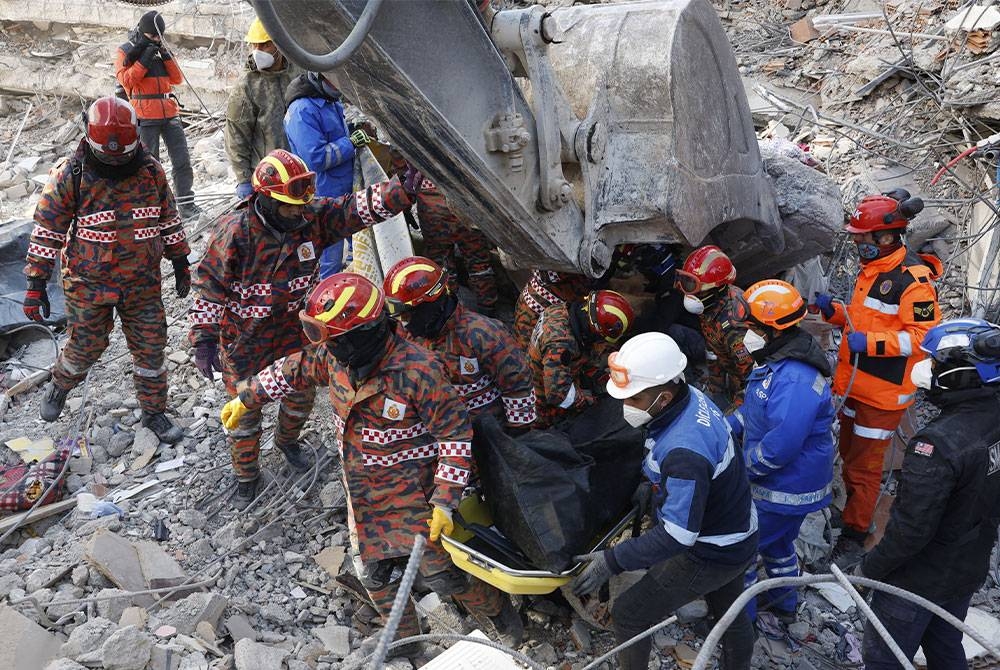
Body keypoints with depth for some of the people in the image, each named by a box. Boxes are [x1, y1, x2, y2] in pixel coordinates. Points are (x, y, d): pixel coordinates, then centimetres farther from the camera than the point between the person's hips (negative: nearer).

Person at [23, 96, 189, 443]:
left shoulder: (151, 171, -5)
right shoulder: (70, 175, -14)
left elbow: (168, 220, 9)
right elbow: (47, 231, -10)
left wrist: (180, 264, 12)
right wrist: (36, 284, -9)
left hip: (143, 282, 2)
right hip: (89, 285, -2)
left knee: (150, 348, 7)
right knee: (86, 347, 12)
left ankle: (154, 412, 25)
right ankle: (59, 386, 44)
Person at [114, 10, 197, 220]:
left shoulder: (162, 50, 15)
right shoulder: (125, 52, 2)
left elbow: (177, 79, 7)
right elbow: (126, 79, -11)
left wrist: (166, 56, -6)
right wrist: (145, 59, -16)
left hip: (170, 113, 4)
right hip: (145, 117, -4)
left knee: (182, 159, 1)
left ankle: (186, 204, 7)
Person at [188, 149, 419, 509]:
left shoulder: (313, 217, -14)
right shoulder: (235, 232, -25)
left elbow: (360, 207, -21)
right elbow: (210, 284, -19)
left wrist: (405, 187, -36)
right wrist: (204, 337, -22)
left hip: (294, 330, 4)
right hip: (244, 339, -4)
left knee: (302, 394, 22)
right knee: (245, 410, 10)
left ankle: (287, 440, 56)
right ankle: (247, 477, 34)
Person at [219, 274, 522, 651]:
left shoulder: (418, 372, -29)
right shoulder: (335, 357, -10)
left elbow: (455, 435, -21)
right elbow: (293, 371, 12)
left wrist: (444, 503, -22)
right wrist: (245, 399, 22)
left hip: (412, 489, -6)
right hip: (362, 492, 6)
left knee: (440, 572, 0)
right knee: (376, 574, 14)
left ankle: (495, 609, 30)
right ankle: (406, 643, 39)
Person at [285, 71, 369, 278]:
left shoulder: (331, 102, 5)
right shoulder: (302, 111, -24)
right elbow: (316, 158, -29)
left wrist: (357, 130, 3)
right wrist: (350, 143, -22)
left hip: (347, 190, 10)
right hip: (324, 197, -10)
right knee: (330, 262, 4)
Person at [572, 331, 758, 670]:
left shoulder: (684, 451, -38)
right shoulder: (693, 396, -12)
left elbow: (677, 535, -34)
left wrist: (613, 561, -29)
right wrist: (652, 484, 14)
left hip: (708, 556, -9)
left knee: (627, 615, 5)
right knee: (730, 612, 31)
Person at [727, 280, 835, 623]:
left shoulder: (794, 381, -33)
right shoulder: (777, 361, 2)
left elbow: (779, 446, -34)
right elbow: (754, 408, 17)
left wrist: (742, 466, -20)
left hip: (785, 489, -10)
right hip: (784, 480, 10)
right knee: (776, 542, 28)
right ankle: (784, 604, 49)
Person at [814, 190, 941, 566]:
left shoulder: (914, 280, -20)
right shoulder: (871, 269, 8)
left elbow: (922, 335, -21)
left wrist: (871, 343, -29)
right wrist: (833, 311, 2)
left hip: (883, 394, -9)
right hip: (854, 385, 9)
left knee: (864, 466, 1)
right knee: (850, 454, 22)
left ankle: (854, 535, 14)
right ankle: (855, 510, 41)